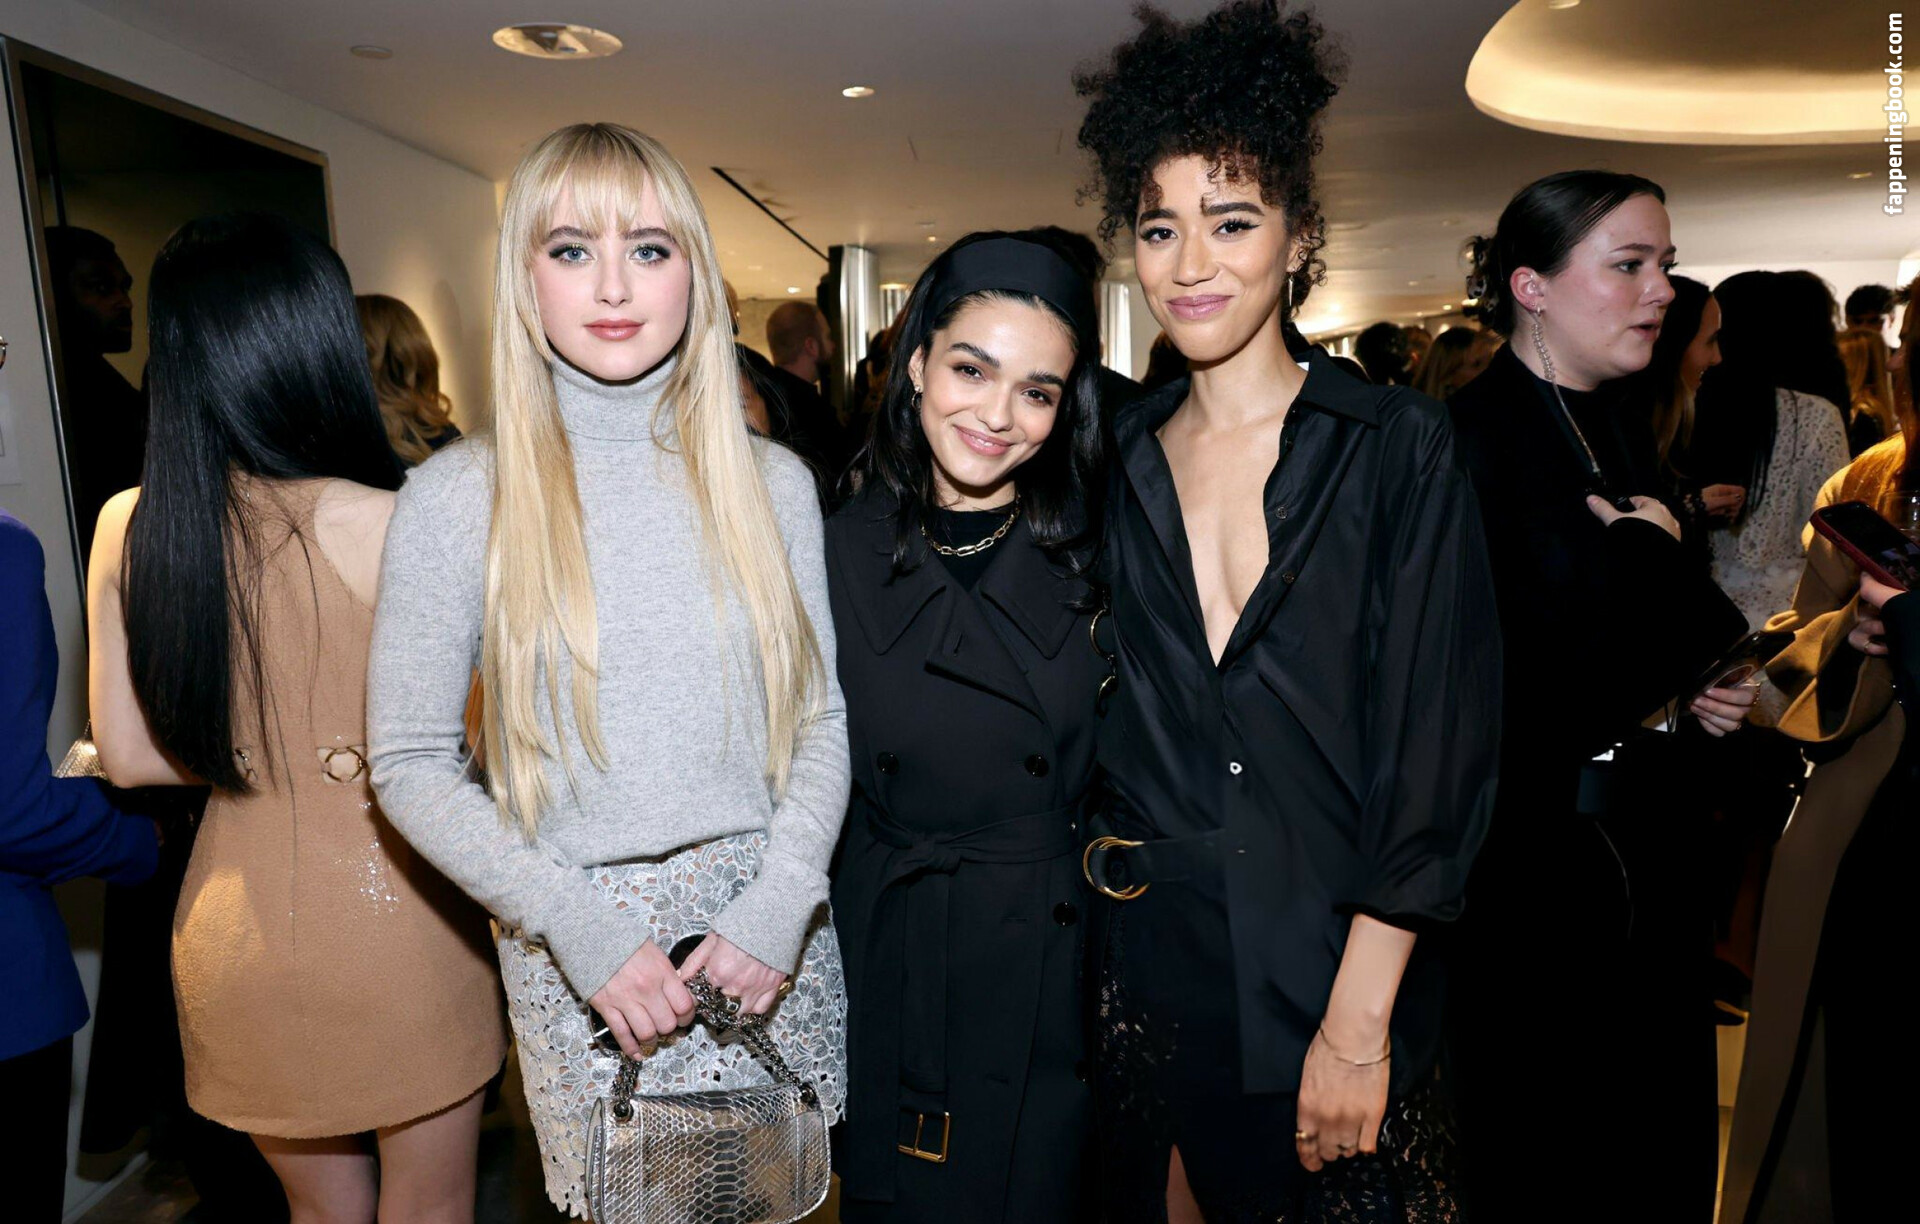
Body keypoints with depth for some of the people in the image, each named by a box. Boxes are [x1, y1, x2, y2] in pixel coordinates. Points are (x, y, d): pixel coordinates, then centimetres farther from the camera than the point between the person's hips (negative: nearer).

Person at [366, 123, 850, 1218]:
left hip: (770, 935, 3)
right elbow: (412, 765, -6)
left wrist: (778, 904, -10)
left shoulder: (771, 481, 1)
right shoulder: (462, 495, -7)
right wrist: (581, 927, -13)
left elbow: (822, 719, 2)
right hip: (581, 945, -2)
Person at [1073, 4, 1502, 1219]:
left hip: (1335, 976, -2)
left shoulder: (1397, 446, -7)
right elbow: (1107, 735, 9)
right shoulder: (1120, 461, 3)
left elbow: (1436, 746, -11)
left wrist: (1358, 1023, -13)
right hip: (1151, 973, 3)